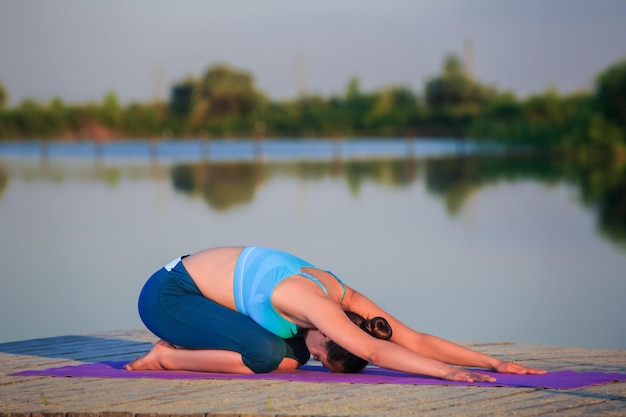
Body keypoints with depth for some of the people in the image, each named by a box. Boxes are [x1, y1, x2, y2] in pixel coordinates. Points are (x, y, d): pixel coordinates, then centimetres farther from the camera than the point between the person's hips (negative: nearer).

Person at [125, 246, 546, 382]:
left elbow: (418, 340, -10)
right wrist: (446, 372, -47)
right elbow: (373, 350, -41)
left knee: (291, 357, -2)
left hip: (199, 280, 9)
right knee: (265, 355, -26)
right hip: (165, 295, -9)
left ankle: (182, 346, 9)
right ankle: (165, 356, -7)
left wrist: (494, 362, -15)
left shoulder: (342, 297, -8)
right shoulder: (310, 300, -31)